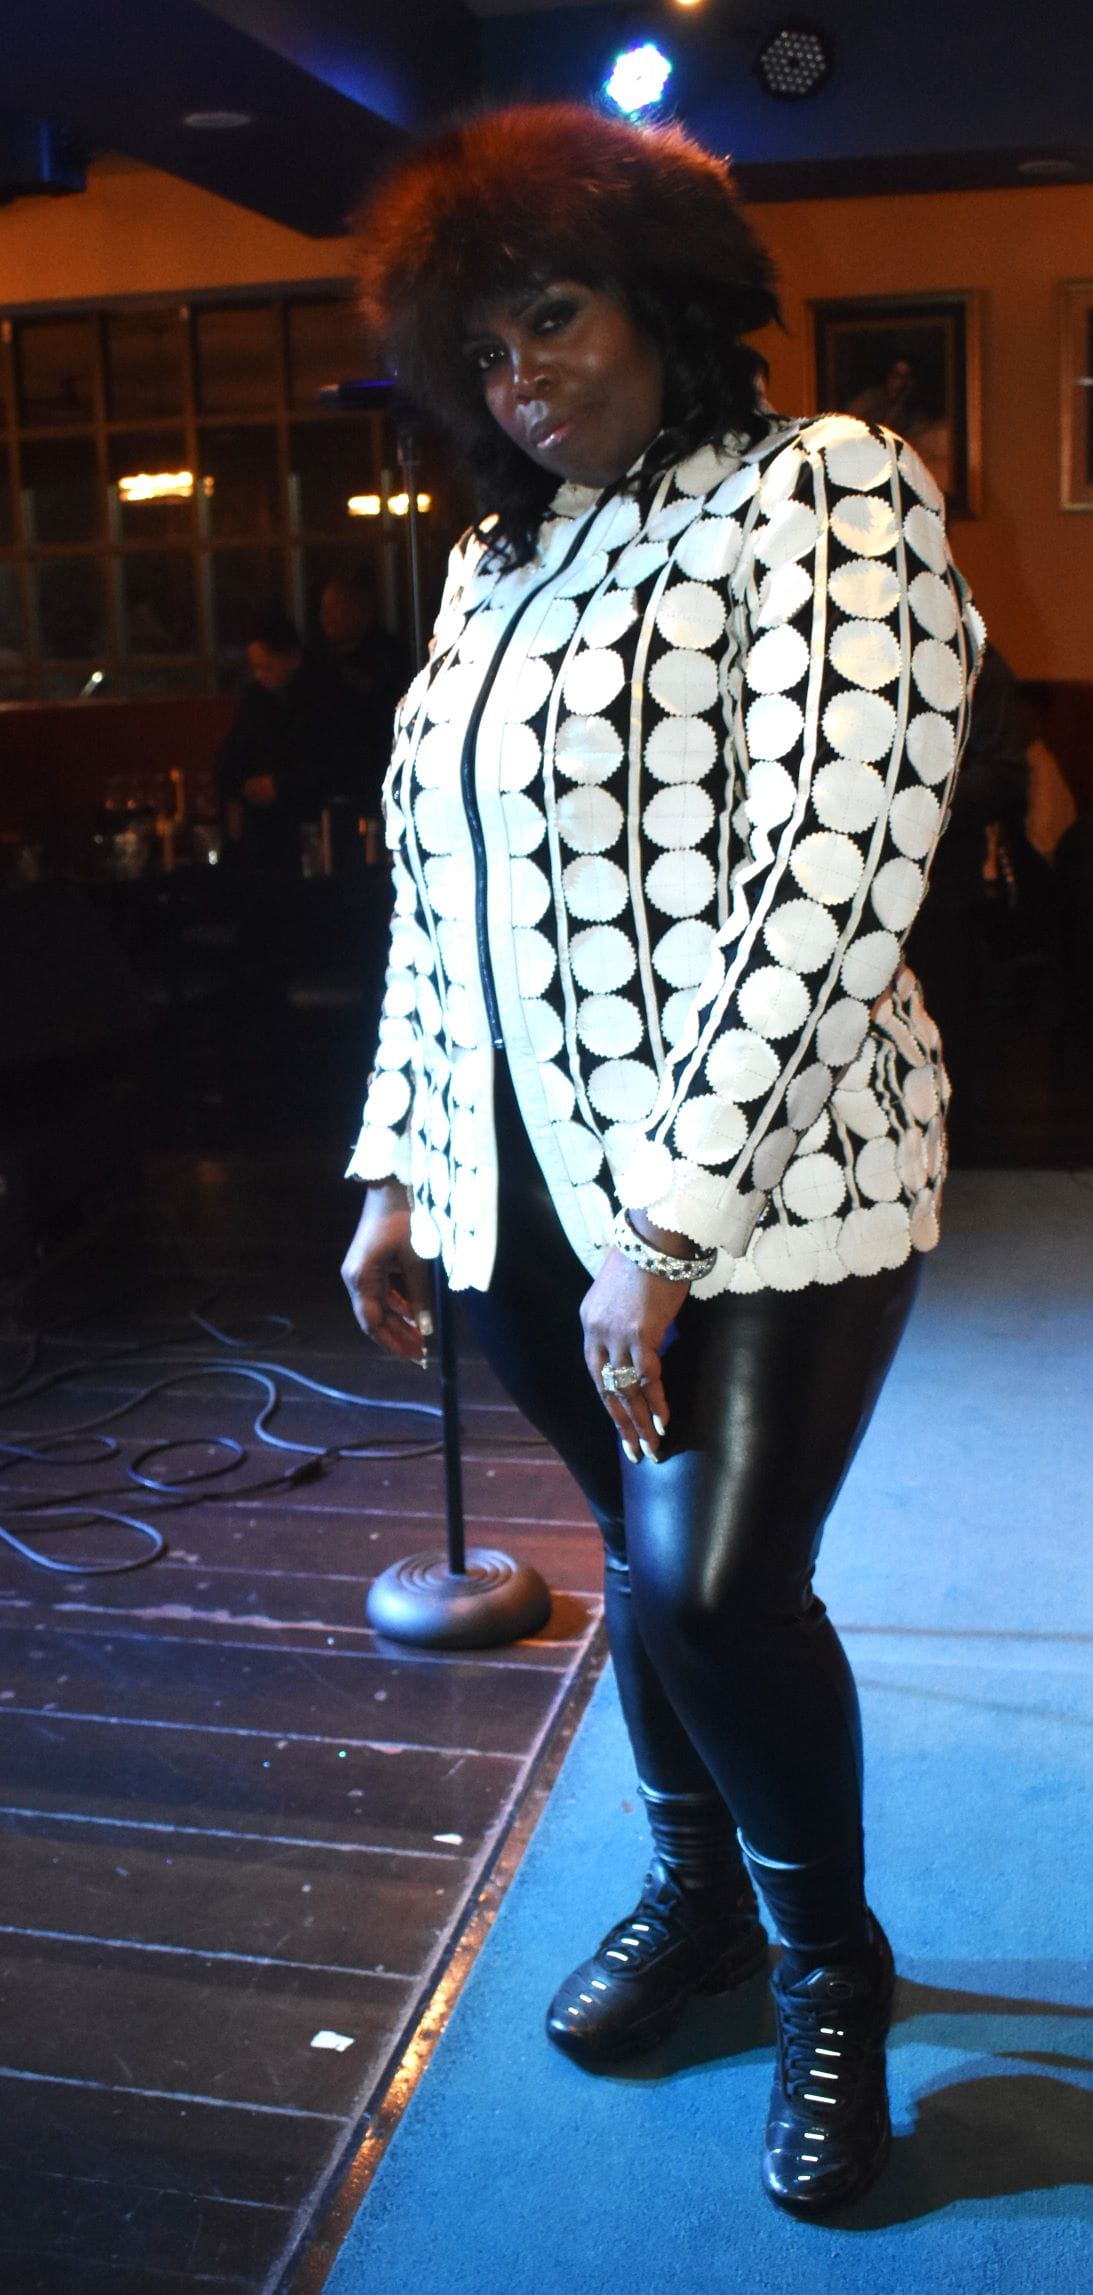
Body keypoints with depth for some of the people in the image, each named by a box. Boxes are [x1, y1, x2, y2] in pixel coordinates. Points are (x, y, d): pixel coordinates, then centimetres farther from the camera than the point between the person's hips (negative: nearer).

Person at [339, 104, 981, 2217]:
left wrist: (675, 1218, -21)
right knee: (646, 1554, 15)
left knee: (714, 1586, -10)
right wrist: (400, 1177, 11)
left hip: (767, 1179, -5)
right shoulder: (496, 563, 14)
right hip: (531, 1185, 6)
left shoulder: (826, 489, -6)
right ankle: (697, 1895, 38)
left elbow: (841, 870, -17)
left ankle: (831, 1970, 18)